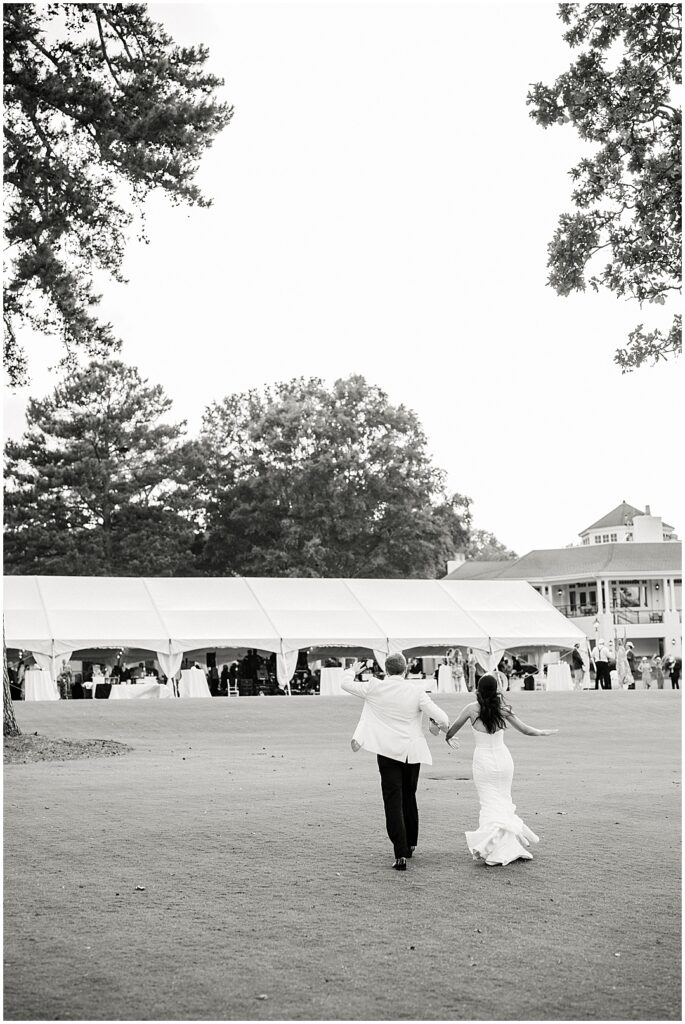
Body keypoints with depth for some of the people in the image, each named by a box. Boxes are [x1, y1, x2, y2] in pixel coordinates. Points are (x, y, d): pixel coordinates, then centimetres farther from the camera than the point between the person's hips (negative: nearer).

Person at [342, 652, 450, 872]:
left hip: (388, 751, -2)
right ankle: (410, 844, 34)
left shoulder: (375, 688, -7)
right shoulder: (416, 691, -7)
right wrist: (444, 725, 13)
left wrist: (353, 670, 26)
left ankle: (400, 854, -11)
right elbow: (441, 718, -10)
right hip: (412, 752, 2)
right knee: (409, 797, 19)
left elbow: (346, 684, 5)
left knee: (393, 802, -2)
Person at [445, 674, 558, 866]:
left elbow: (453, 728, 5)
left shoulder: (472, 709, -9)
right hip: (503, 757, 2)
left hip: (483, 761, -2)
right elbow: (525, 730, 3)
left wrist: (448, 738, 28)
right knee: (503, 801, 15)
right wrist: (543, 732, 22)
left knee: (490, 805, 3)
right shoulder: (503, 709, -5)